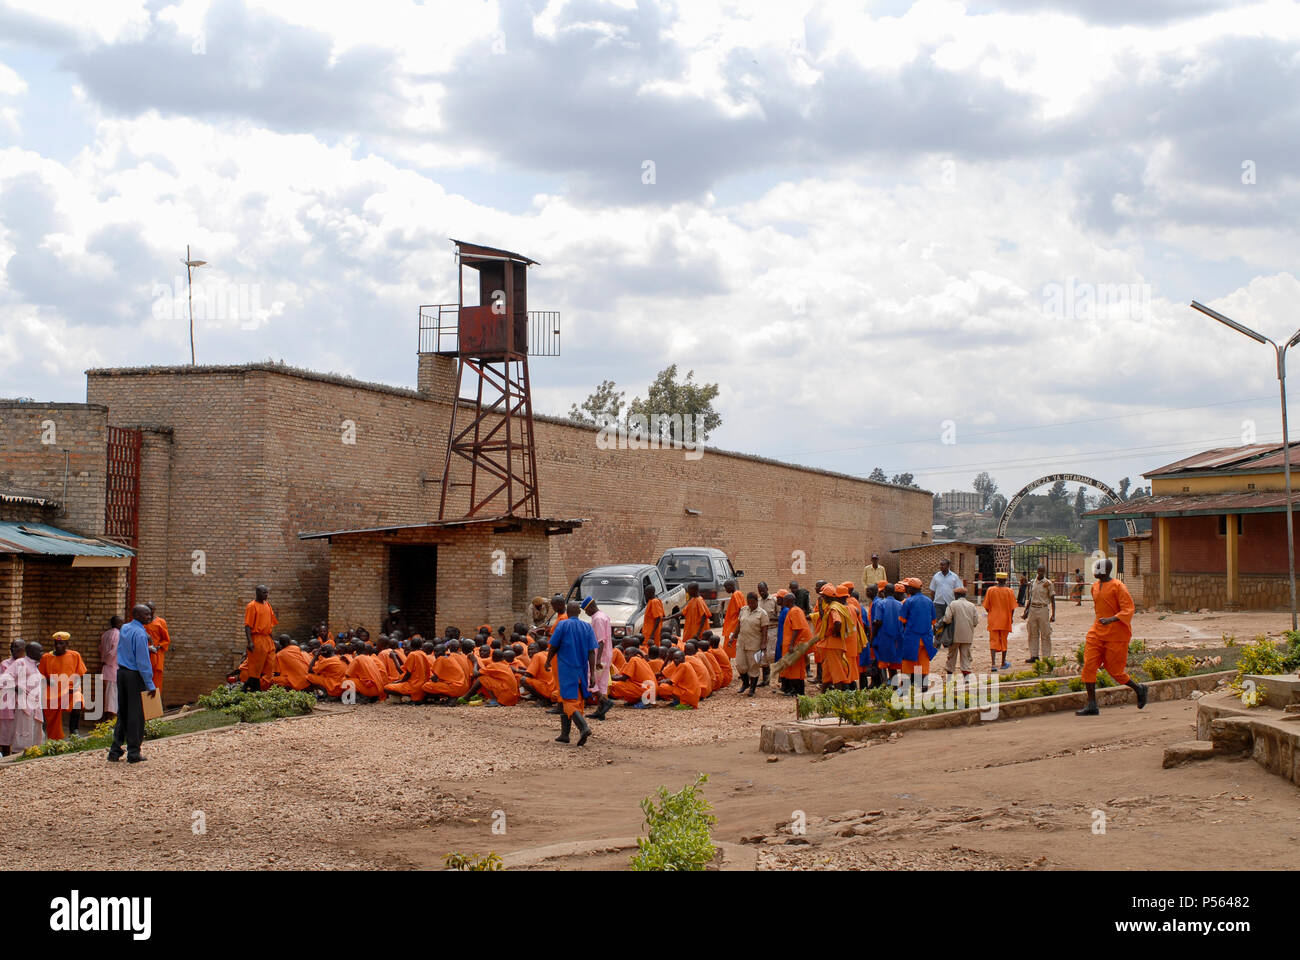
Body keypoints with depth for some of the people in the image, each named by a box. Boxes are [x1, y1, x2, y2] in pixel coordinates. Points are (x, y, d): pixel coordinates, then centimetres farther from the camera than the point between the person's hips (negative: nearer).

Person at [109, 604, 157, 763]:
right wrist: (150, 684, -15)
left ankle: (115, 752, 14)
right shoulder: (140, 634, -15)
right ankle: (133, 754, 4)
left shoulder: (124, 629, 10)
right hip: (135, 675, -8)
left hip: (121, 672, 8)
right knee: (136, 714, 0)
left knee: (122, 713, 13)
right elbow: (143, 661, -18)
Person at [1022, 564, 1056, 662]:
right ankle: (1034, 656, 13)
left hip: (1043, 609, -5)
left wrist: (1053, 614, -9)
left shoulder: (1048, 584, -3)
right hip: (1032, 609, 5)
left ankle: (1046, 657, 2)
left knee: (1045, 634, -2)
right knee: (1033, 634, 7)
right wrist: (1025, 611, 16)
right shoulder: (1032, 583, 12)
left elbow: (1052, 600, -2)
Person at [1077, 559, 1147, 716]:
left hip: (1116, 634, -7)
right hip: (1097, 632, 7)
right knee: (1089, 665, -7)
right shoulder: (1095, 586, 11)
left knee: (1114, 670, -1)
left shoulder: (1118, 586, -12)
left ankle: (1139, 689, 27)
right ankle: (1092, 706, -5)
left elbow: (1128, 610, -17)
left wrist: (1111, 620, -31)